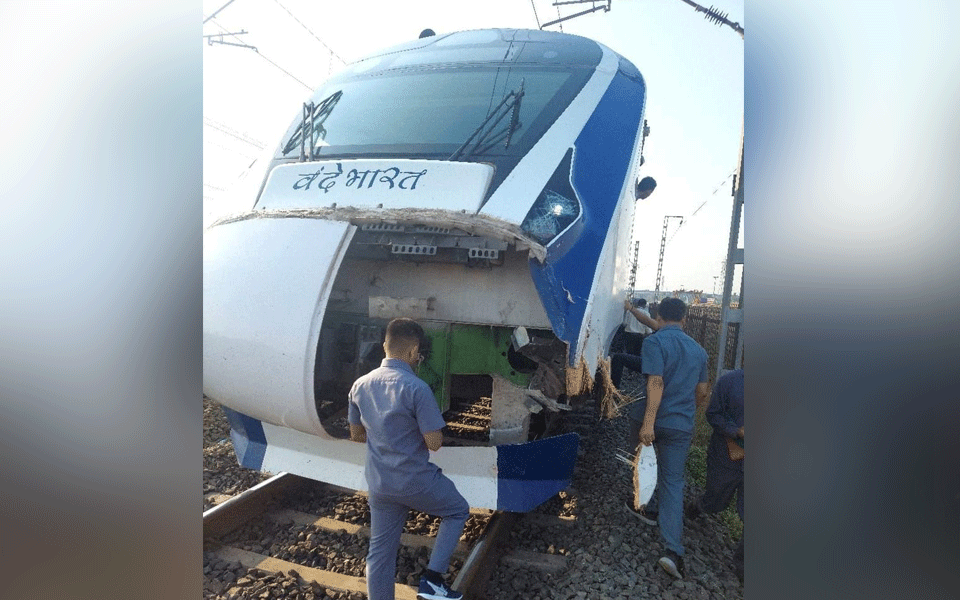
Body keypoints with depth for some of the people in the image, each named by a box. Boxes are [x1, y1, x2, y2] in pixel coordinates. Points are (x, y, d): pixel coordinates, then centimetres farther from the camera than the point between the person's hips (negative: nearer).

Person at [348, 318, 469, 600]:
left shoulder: (360, 385, -1)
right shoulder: (416, 388, -22)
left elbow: (356, 434, 11)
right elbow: (434, 443, -18)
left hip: (379, 483, 6)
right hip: (415, 481, -6)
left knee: (380, 550, 19)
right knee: (458, 511, 20)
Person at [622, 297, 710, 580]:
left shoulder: (654, 342, -11)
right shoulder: (698, 350, 9)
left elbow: (656, 382, -23)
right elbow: (703, 392, 16)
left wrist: (648, 422, -26)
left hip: (649, 421, -4)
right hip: (680, 426, 4)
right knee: (673, 482, 4)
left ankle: (650, 509, 41)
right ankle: (673, 550, -7)